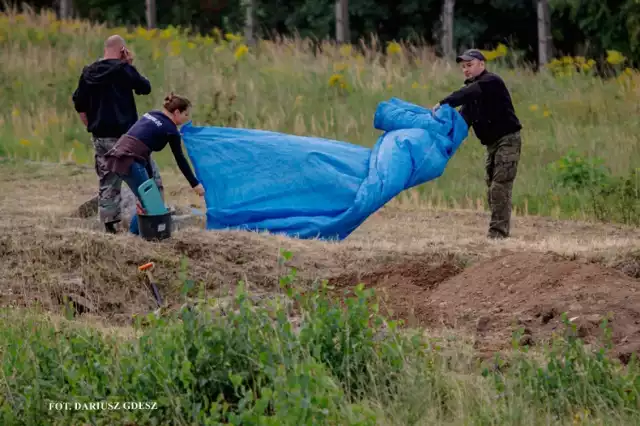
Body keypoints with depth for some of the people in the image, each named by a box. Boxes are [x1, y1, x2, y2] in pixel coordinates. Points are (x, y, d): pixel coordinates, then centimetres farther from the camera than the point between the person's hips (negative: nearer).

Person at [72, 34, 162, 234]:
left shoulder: (88, 73, 8)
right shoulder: (123, 69, -10)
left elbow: (79, 105, 13)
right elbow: (145, 88, 1)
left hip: (100, 136, 6)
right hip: (124, 134, -6)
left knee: (107, 180, 10)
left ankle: (109, 223, 7)